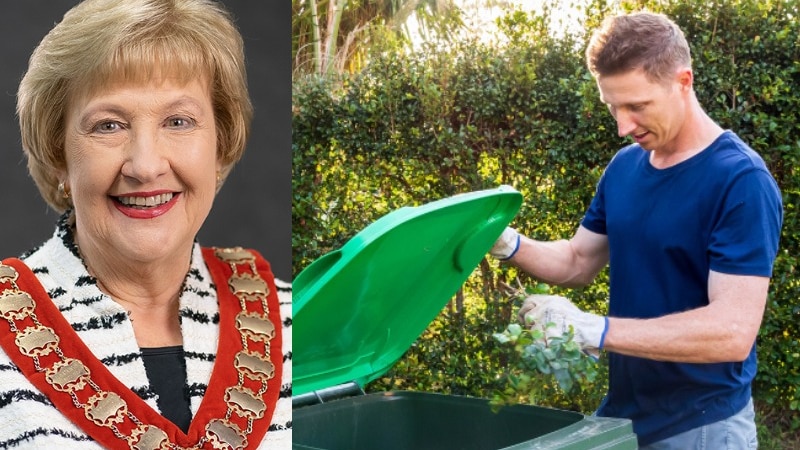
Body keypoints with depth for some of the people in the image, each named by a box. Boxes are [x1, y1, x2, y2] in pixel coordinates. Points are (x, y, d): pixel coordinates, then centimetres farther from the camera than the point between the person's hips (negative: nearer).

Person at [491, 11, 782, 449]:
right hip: (620, 409, 6)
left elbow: (733, 331, -26)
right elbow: (578, 261, 13)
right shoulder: (624, 166, 3)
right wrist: (508, 243, -7)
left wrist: (593, 329, -30)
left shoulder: (741, 181, -19)